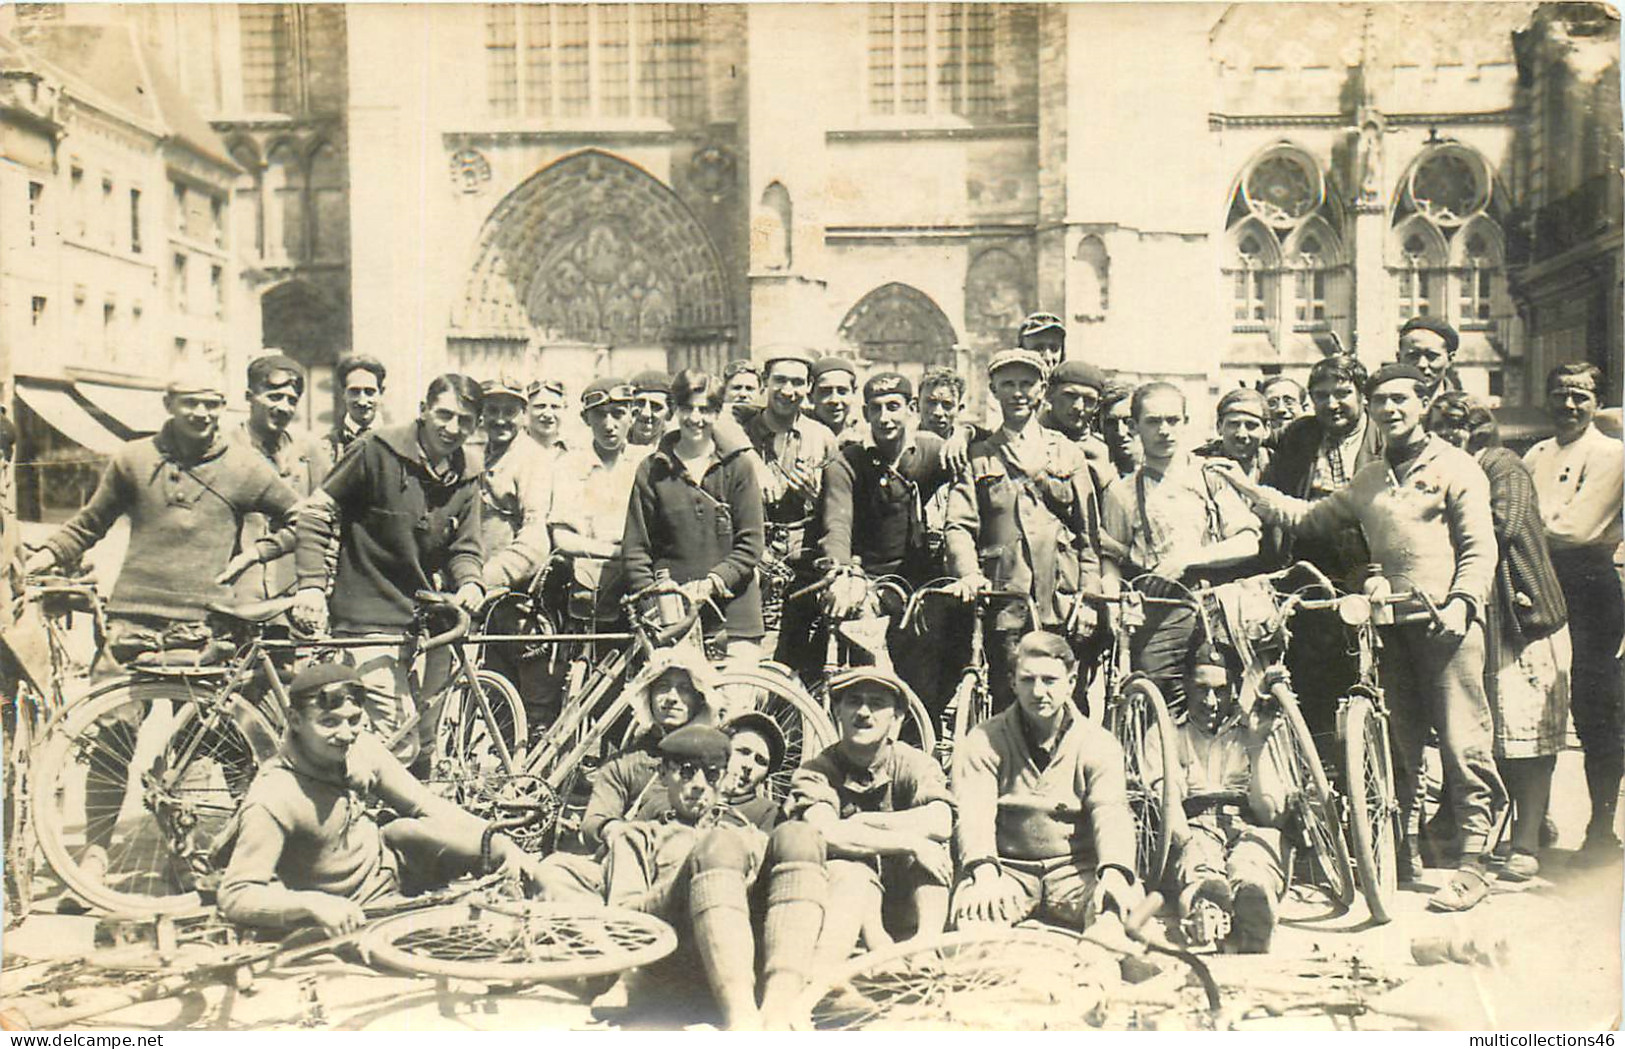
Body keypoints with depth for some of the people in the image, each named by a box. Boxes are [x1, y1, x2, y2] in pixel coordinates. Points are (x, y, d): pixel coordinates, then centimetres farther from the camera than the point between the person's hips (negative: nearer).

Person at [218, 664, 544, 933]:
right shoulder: (271, 802, -28)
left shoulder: (362, 748, -9)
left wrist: (501, 844, -15)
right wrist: (313, 905, -46)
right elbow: (234, 897, -29)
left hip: (389, 864, 5)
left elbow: (426, 805, -3)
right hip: (355, 915, -5)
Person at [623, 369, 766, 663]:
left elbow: (751, 544, 3)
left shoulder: (738, 465, 7)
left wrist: (710, 583, -10)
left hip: (733, 609, 0)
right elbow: (635, 548, 7)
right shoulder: (652, 471, 8)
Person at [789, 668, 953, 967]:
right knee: (853, 875, -35)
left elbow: (941, 823, -22)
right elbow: (825, 834, -26)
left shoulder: (913, 765, 0)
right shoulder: (816, 772, -4)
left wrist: (861, 823, -19)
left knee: (929, 846, -25)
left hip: (907, 900, 2)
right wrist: (908, 843, -28)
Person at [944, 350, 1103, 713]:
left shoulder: (1069, 453, 16)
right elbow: (959, 526, 2)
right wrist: (969, 574, -17)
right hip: (1005, 605, -1)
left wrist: (1089, 599, 3)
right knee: (1008, 705, -2)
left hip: (1062, 606, 1)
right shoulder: (978, 457, 13)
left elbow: (1088, 533, 13)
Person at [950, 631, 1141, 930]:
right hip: (1007, 868, -1)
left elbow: (1111, 812, -11)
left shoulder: (1099, 744, 4)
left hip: (1077, 869, 1)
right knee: (972, 907, -33)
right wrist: (985, 874, -35)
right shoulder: (982, 743, 1)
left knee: (1129, 902, -29)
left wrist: (1114, 874, -33)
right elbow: (973, 814, -14)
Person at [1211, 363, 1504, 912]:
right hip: (1390, 623, 5)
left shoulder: (1455, 467, 4)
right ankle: (1405, 851, 18)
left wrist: (1462, 603, -16)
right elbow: (1307, 517, 20)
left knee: (1463, 742, -8)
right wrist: (1247, 488, 13)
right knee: (1397, 744, 9)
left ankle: (1475, 861, -2)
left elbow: (1479, 548, -2)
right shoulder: (1367, 480, 20)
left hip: (1446, 621, -5)